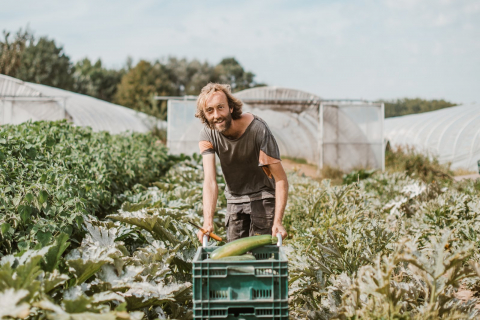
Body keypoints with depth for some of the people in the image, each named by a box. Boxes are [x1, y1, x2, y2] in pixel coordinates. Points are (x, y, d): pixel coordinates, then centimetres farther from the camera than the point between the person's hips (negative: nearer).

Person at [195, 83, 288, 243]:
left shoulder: (257, 129, -26)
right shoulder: (207, 135, -16)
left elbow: (281, 179, -25)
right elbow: (210, 180, -25)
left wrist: (278, 221, -34)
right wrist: (208, 222, -38)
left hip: (263, 196, -3)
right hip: (234, 199, 3)